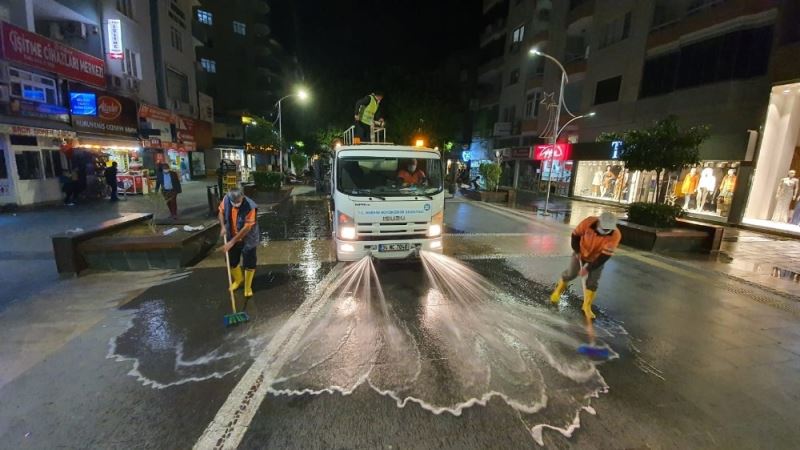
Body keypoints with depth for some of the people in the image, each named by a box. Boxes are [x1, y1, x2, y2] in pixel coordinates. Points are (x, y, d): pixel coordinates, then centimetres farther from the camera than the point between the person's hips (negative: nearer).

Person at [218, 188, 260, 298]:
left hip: (248, 240, -5)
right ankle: (238, 279, 47)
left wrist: (232, 242, -25)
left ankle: (248, 287, 27)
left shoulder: (250, 207, -32)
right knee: (232, 262, 18)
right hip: (232, 237, 5)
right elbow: (221, 211, 4)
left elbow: (247, 228, -28)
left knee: (249, 264, 5)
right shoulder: (226, 199, -16)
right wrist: (223, 226, -11)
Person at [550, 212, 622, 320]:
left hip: (597, 259, 0)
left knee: (592, 282, -1)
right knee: (571, 274, -1)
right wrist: (577, 251, -16)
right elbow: (575, 234, -12)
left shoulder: (615, 235, -30)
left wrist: (588, 268, -30)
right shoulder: (588, 222, -30)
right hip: (581, 253, 0)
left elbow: (605, 256, -29)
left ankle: (587, 307, 14)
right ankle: (558, 291, 25)